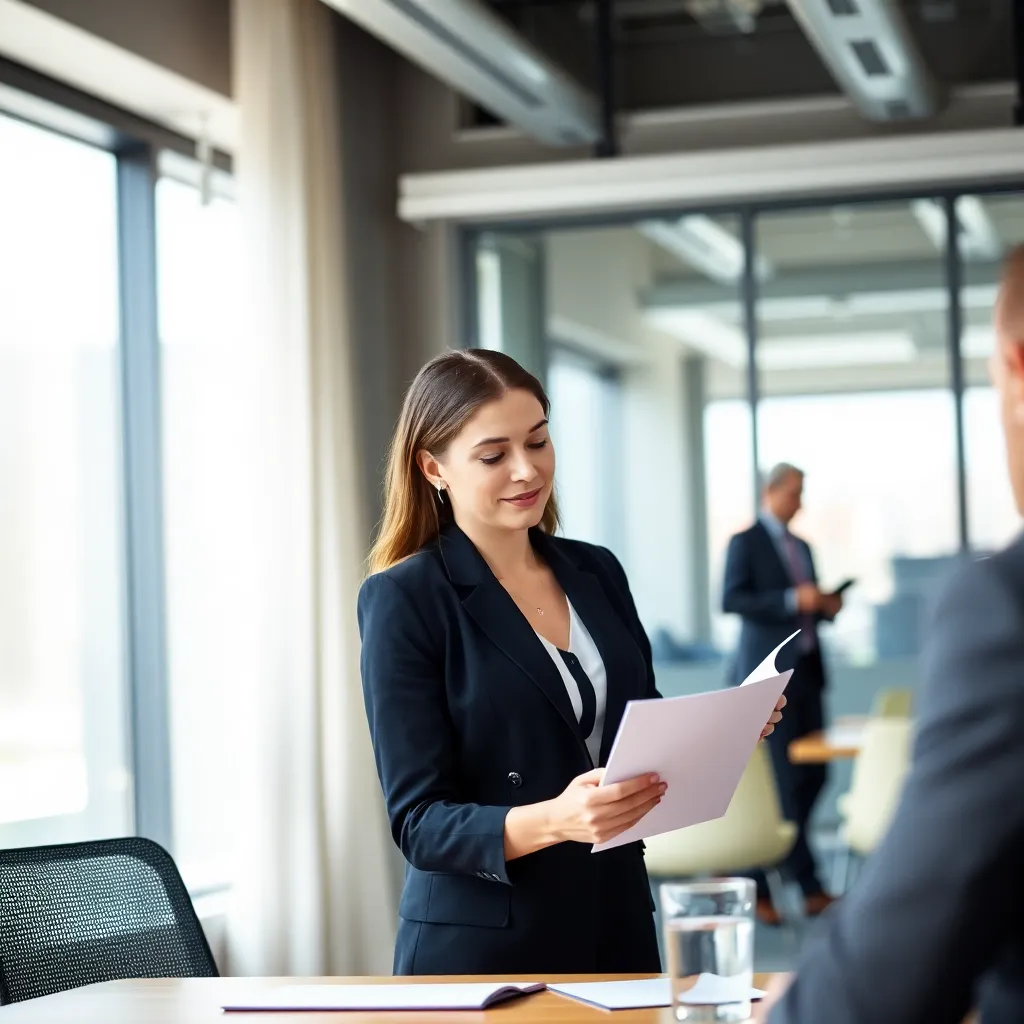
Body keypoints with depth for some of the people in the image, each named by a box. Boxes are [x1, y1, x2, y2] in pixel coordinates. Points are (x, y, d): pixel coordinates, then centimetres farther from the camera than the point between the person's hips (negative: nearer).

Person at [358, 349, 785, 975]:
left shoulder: (597, 573, 7)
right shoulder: (404, 600, -10)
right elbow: (420, 822, -14)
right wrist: (553, 821, -30)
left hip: (617, 929, 5)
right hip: (481, 949, -5)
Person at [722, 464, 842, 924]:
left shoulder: (802, 547, 19)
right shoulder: (746, 542, -4)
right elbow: (731, 600, -15)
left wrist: (826, 606, 3)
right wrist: (792, 600, -22)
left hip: (805, 673, 8)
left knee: (813, 773, 5)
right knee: (786, 778, -7)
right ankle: (808, 885, -2)